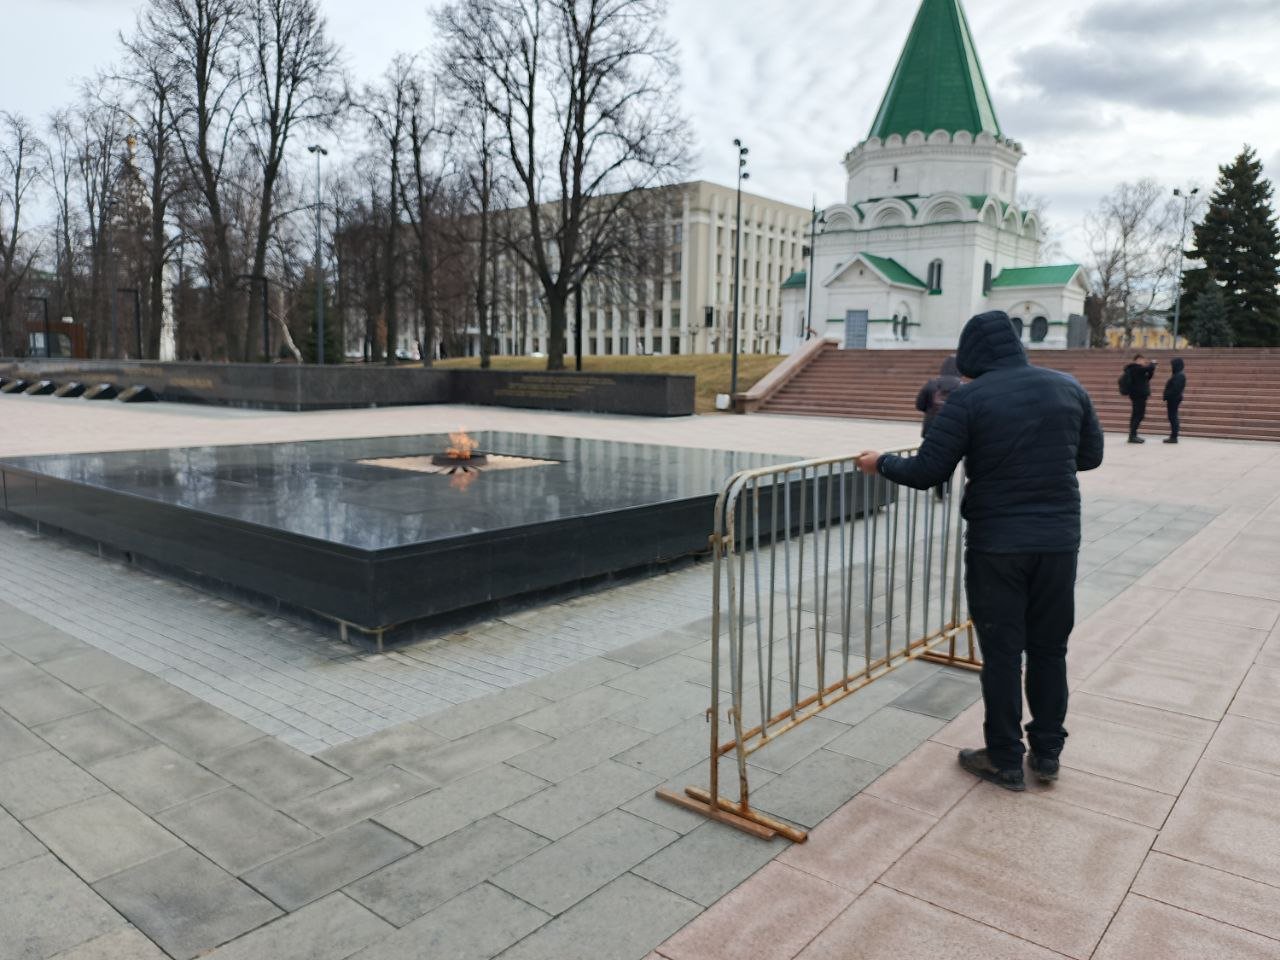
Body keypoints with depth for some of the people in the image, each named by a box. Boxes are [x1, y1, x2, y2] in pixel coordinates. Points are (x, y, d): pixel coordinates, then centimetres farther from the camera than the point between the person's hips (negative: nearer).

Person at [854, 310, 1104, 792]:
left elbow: (927, 473, -12)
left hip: (996, 544, -4)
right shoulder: (1067, 386, 3)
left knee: (1002, 652, 7)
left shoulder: (969, 397, -11)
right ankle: (1047, 753, 28)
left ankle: (1005, 761, 19)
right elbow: (1091, 456, 13)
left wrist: (881, 463, 6)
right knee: (1049, 649, 16)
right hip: (1059, 540, 4)